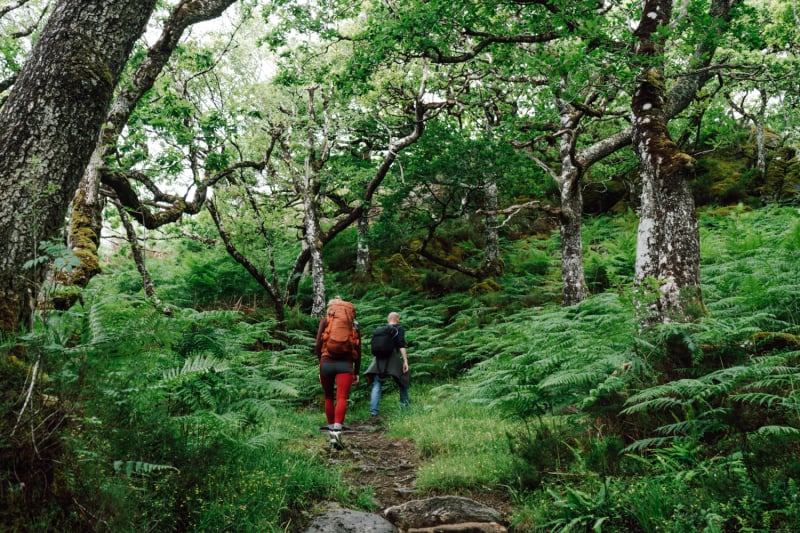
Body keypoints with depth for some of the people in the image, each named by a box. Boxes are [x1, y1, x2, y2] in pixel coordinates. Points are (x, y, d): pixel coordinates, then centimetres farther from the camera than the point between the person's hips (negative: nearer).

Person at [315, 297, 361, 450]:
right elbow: (358, 350, 12)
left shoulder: (325, 320, 11)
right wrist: (356, 372, 17)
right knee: (342, 399, -11)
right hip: (346, 363, 0)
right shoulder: (353, 323, 16)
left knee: (329, 398, 16)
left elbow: (318, 346, 3)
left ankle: (331, 430, 23)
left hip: (327, 362, 0)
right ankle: (337, 431, -29)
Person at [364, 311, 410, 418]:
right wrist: (405, 361, -10)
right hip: (393, 358, -3)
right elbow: (401, 345, -7)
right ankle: (404, 406, 24)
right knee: (403, 382, 17)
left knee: (377, 385, -2)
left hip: (379, 359, 3)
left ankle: (373, 411, -14)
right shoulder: (399, 329, 5)